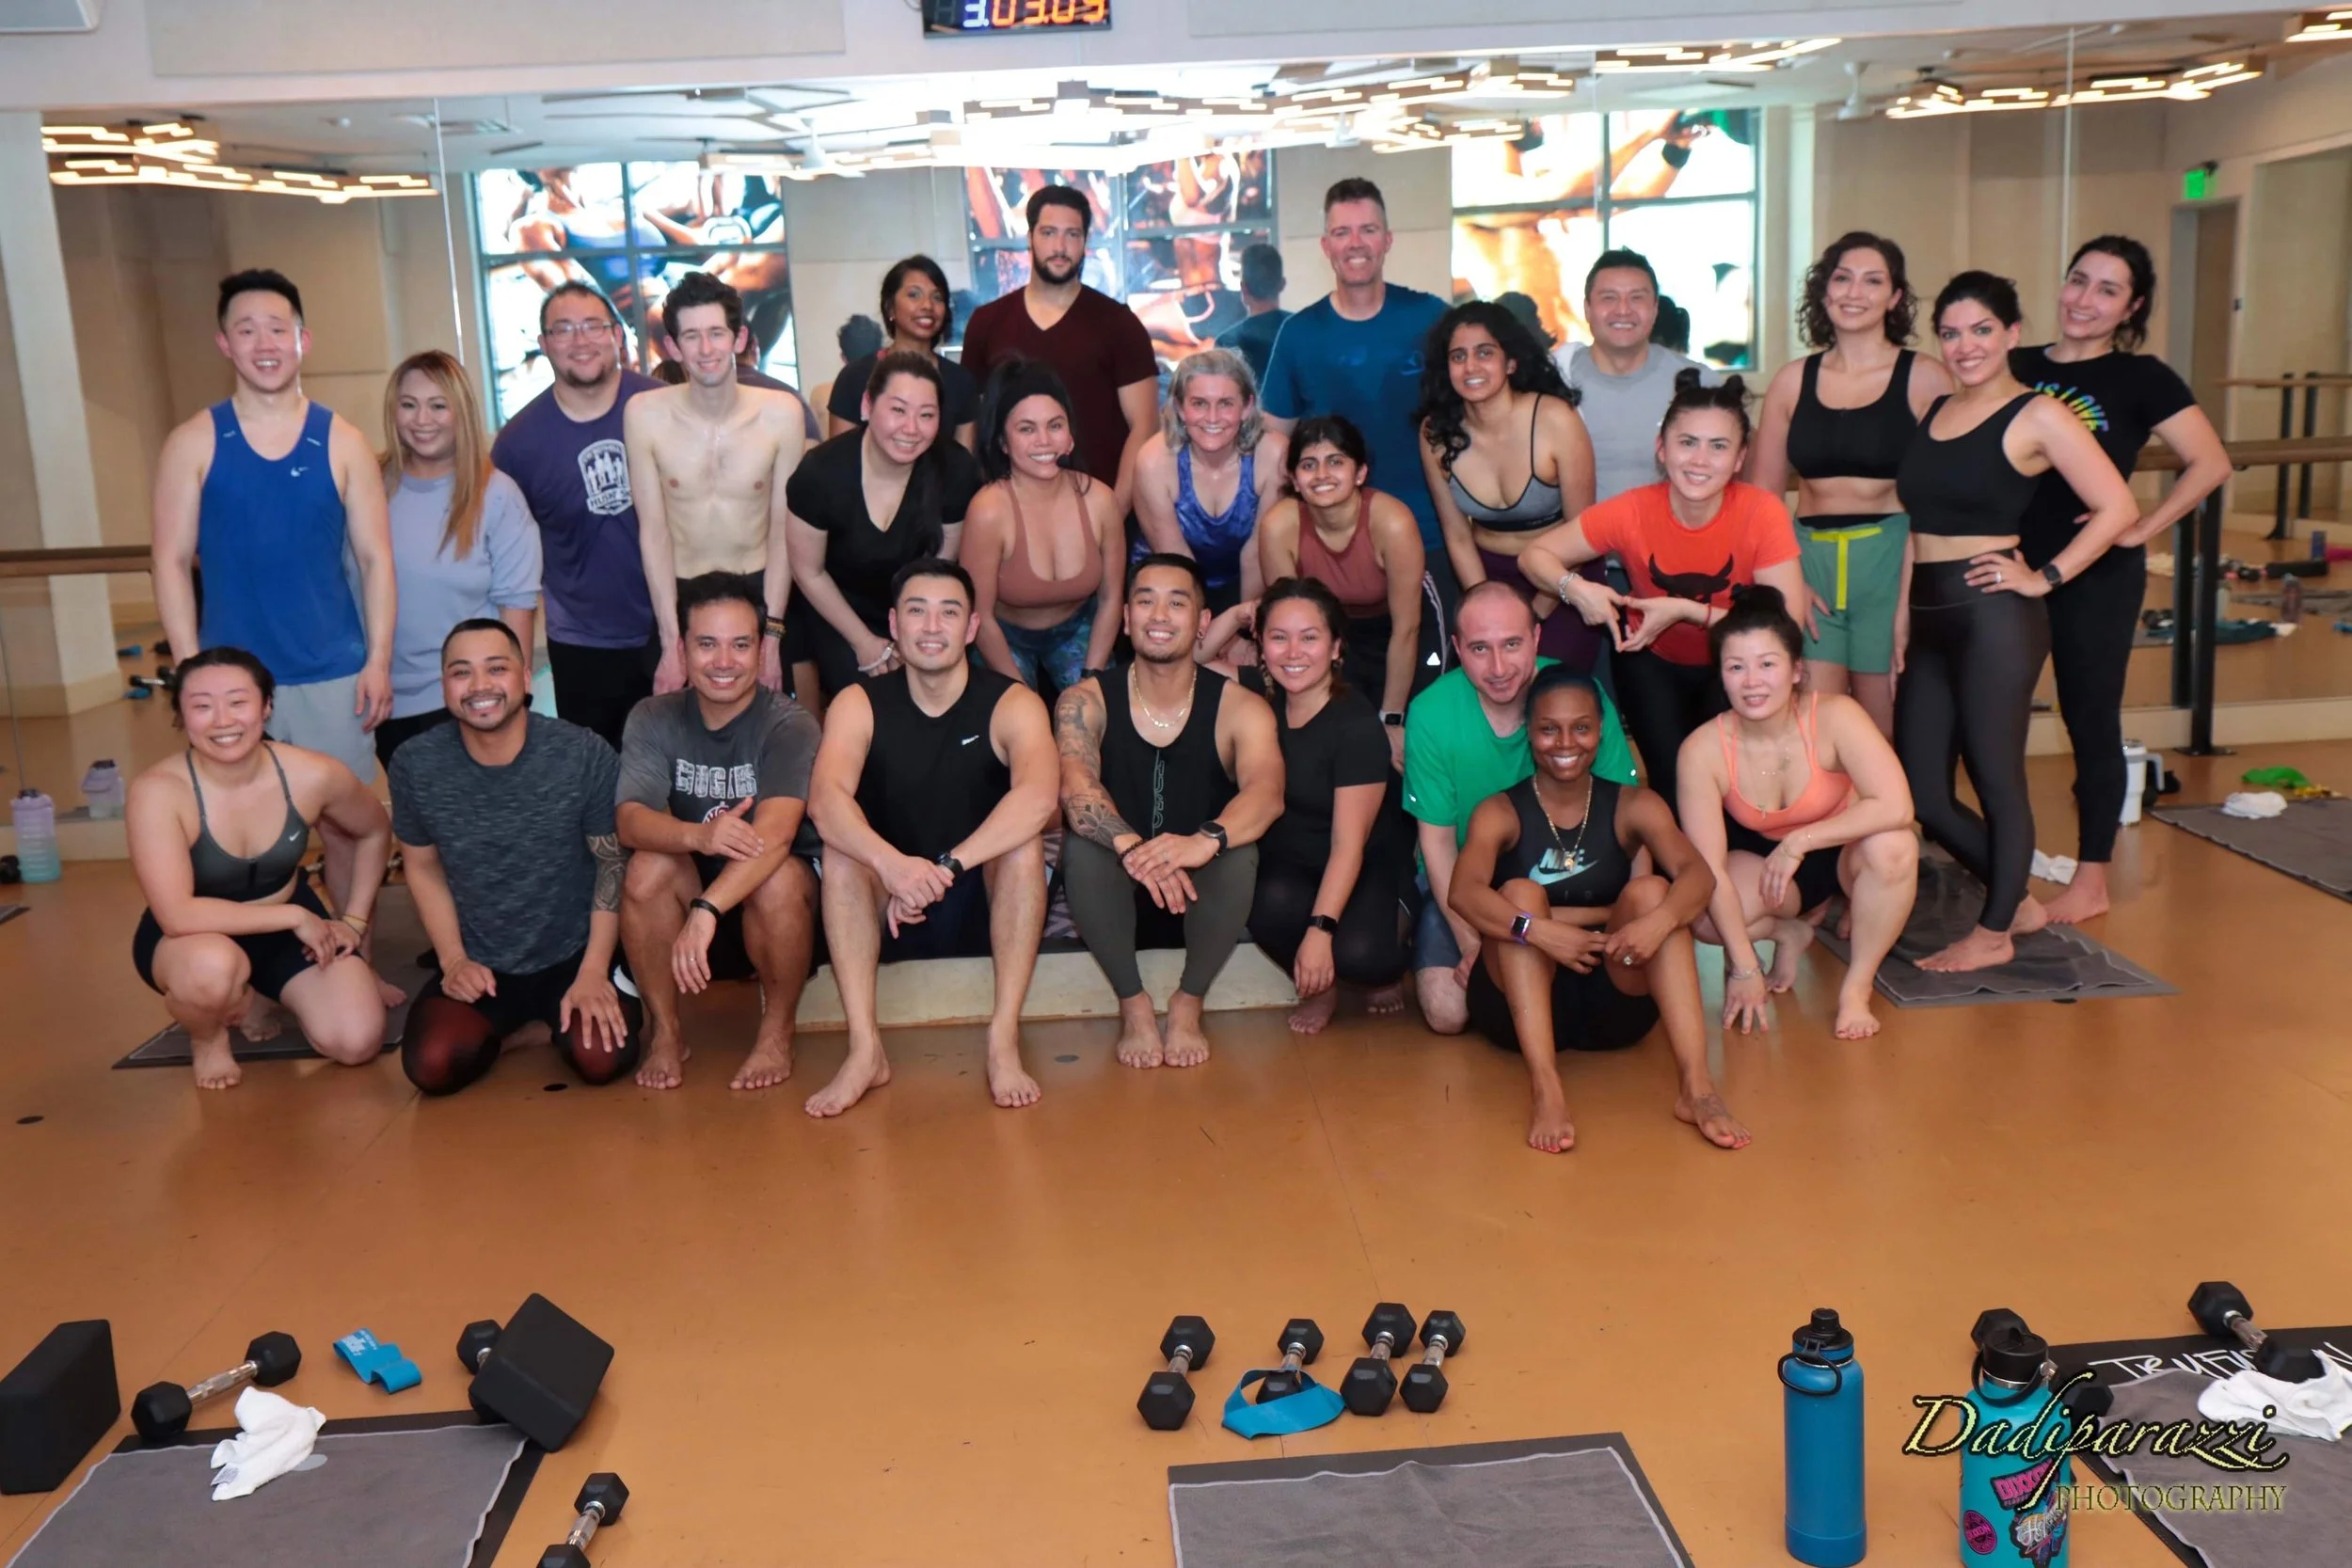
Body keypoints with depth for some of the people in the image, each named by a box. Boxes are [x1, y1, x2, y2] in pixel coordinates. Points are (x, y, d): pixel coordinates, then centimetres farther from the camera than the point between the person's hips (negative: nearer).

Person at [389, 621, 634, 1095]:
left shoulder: (586, 756, -17)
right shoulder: (414, 766, -10)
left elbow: (614, 866, -8)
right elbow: (423, 867, 5)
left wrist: (593, 972, -13)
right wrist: (453, 959, -5)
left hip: (573, 955, -2)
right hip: (478, 964, 2)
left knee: (602, 1060, -26)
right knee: (432, 1067, -23)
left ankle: (555, 1018, 10)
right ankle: (510, 1026, 11)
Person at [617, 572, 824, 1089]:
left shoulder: (788, 725, -17)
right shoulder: (654, 720, -6)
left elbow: (775, 833, -32)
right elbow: (630, 821, -21)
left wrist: (705, 911, -47)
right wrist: (698, 836, -44)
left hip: (773, 909, -2)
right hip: (692, 892, 3)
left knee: (778, 875, -34)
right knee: (649, 866, -27)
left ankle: (777, 1031, -8)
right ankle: (664, 1032, -7)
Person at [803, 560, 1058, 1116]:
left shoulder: (1010, 704, -9)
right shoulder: (859, 705, -5)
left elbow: (1040, 795, -30)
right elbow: (825, 799, -24)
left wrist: (945, 869, -39)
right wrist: (892, 864, -44)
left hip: (987, 903, -1)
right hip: (889, 909, 1)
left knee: (1024, 841, -28)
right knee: (840, 851, -25)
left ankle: (1004, 1042, -28)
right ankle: (865, 1049, -28)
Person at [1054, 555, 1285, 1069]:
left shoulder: (1239, 708, -10)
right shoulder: (1086, 701, -9)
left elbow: (1267, 792, -29)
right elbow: (1075, 788, -27)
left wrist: (1206, 840, -51)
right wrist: (1132, 846, -48)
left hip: (1204, 888, 0)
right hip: (1115, 891, 0)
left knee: (1239, 852, -31)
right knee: (1083, 847, -31)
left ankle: (1188, 1004, -10)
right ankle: (1133, 1004, -12)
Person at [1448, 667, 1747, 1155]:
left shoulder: (1634, 806, 3)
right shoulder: (1500, 813, -2)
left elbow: (1699, 874, -16)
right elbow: (1463, 891, -23)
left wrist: (1659, 920, -38)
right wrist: (1539, 930, -40)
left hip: (1613, 1005, 1)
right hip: (1522, 1007, -1)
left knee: (1651, 889, -20)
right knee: (1519, 892, -25)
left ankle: (1695, 1084, -34)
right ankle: (1545, 1088, -41)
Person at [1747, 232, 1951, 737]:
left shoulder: (1925, 379, 0)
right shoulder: (1793, 380, 8)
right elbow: (1761, 494, 10)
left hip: (1890, 564, -2)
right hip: (1808, 563, 2)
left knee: (1883, 737, 5)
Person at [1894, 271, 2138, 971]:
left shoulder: (2037, 416, -5)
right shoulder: (1934, 409, 14)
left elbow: (2117, 508, -10)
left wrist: (2045, 577, -11)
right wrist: (1902, 611, 12)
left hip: (1993, 618, -7)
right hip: (1931, 620, 7)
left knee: (1996, 781, 3)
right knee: (1922, 795, 9)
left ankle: (1994, 933, 18)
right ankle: (2019, 900, 28)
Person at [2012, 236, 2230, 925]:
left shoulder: (2140, 379, -4)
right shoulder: (2018, 368, 6)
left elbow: (2211, 464, -8)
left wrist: (2142, 530, -11)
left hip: (2096, 577, -4)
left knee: (2091, 721, 4)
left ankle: (2091, 881, 15)